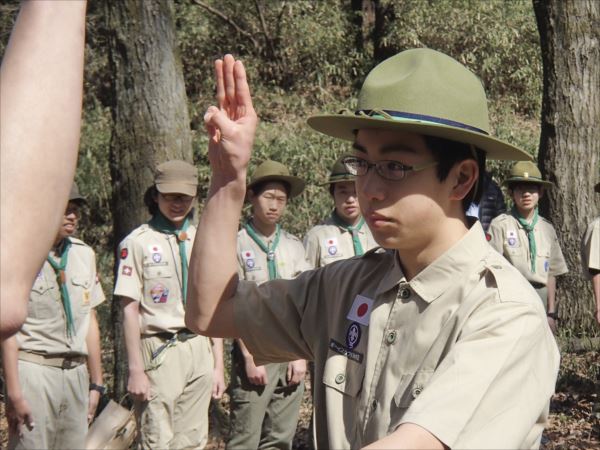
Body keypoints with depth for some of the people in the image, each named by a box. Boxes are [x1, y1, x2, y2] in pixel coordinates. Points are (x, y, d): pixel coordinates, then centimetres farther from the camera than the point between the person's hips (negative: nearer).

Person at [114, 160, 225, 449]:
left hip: (199, 350, 5)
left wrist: (218, 365, 10)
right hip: (159, 352, -5)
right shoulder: (138, 243, -4)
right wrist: (136, 370, -10)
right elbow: (130, 309, -6)